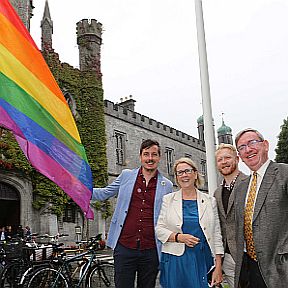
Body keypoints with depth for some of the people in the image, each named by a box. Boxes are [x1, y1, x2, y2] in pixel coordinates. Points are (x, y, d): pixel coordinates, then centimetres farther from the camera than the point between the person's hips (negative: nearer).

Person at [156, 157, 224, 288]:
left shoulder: (210, 200, 6)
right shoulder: (168, 199, 5)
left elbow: (216, 234, 5)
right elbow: (159, 229, 3)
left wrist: (218, 267, 1)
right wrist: (178, 237, -14)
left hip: (203, 261, 1)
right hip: (175, 261, 0)